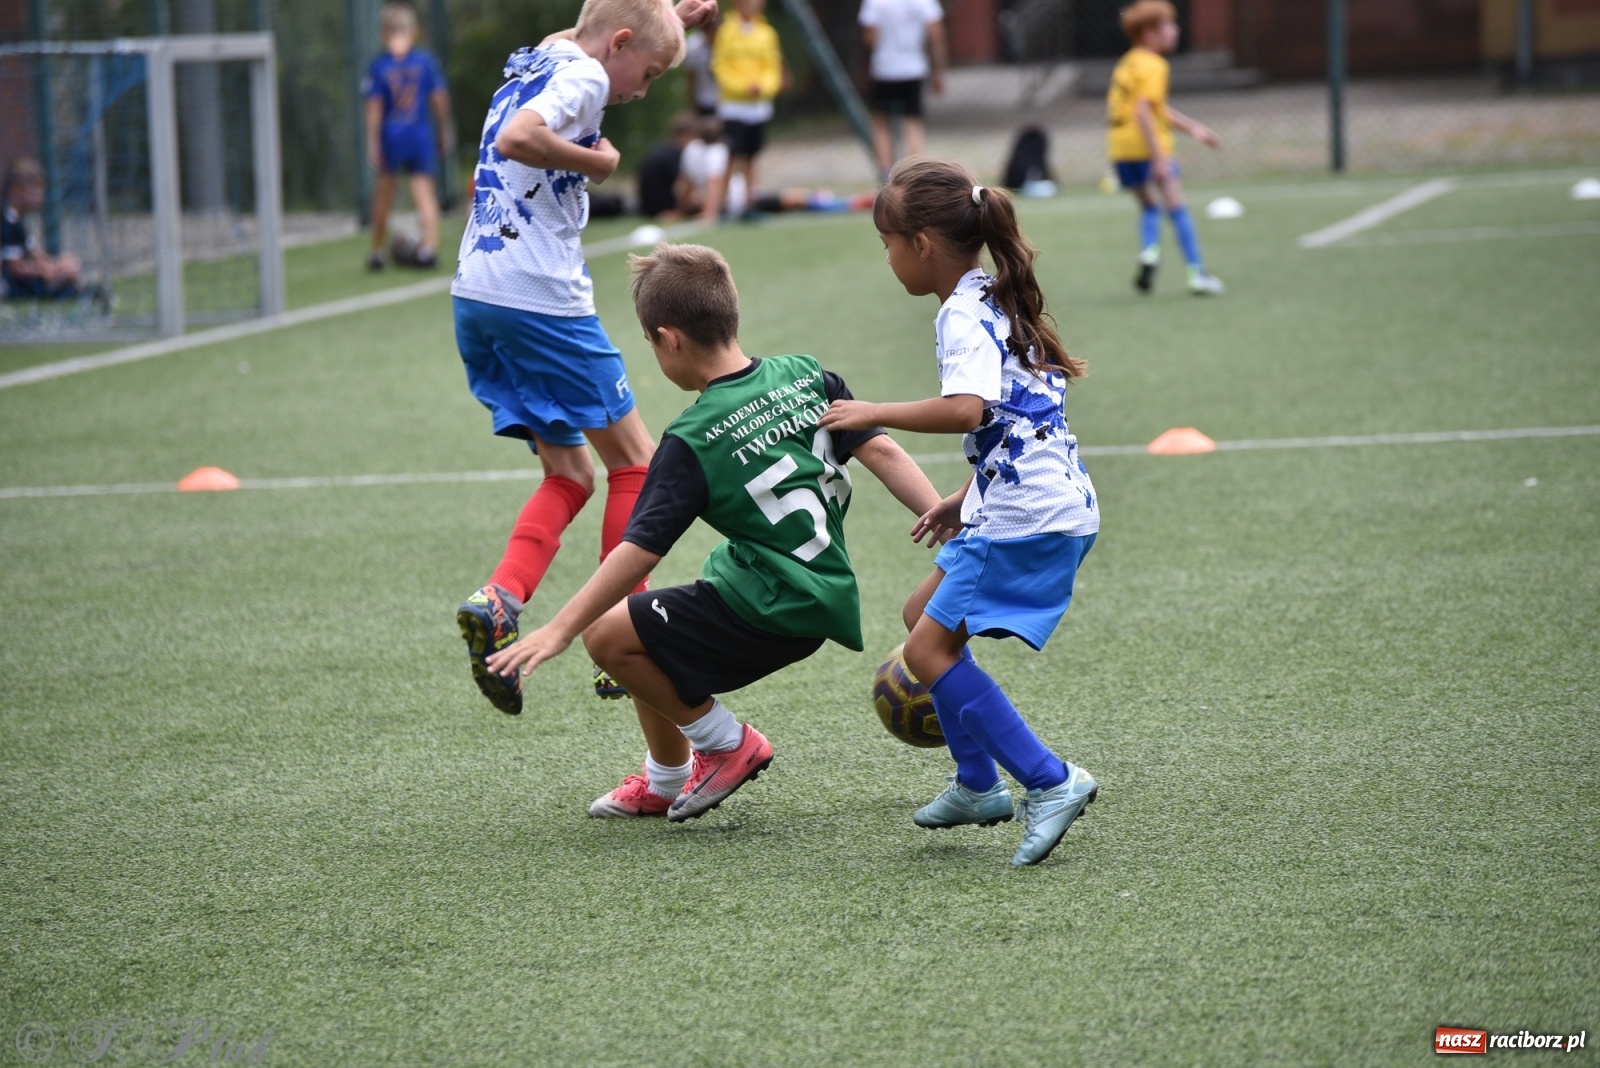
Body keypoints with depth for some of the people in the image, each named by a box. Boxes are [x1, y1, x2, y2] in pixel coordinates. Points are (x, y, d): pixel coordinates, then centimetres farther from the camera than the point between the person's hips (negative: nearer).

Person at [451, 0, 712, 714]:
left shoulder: (532, 64, 19)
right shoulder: (581, 75, -8)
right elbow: (518, 138, -27)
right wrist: (595, 160, -12)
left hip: (475, 299, 9)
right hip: (540, 299, -9)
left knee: (570, 474, 14)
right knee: (634, 461, 6)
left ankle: (498, 602, -9)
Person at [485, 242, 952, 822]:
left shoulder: (693, 442, -15)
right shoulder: (807, 375, 2)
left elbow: (638, 552, -17)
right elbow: (881, 451, -2)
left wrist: (558, 631, -13)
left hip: (770, 611, -9)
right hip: (826, 595, 9)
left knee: (609, 634, -2)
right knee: (646, 633, 22)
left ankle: (726, 745, 8)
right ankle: (663, 780, 35)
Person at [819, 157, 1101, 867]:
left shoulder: (963, 315, -13)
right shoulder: (997, 303, 18)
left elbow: (966, 409, -31)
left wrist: (876, 415, -20)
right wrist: (965, 500, 27)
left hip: (1029, 517, -11)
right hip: (1020, 507, 11)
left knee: (930, 649, -11)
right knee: (923, 616, 21)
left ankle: (1049, 781, -13)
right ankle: (978, 785, 25)